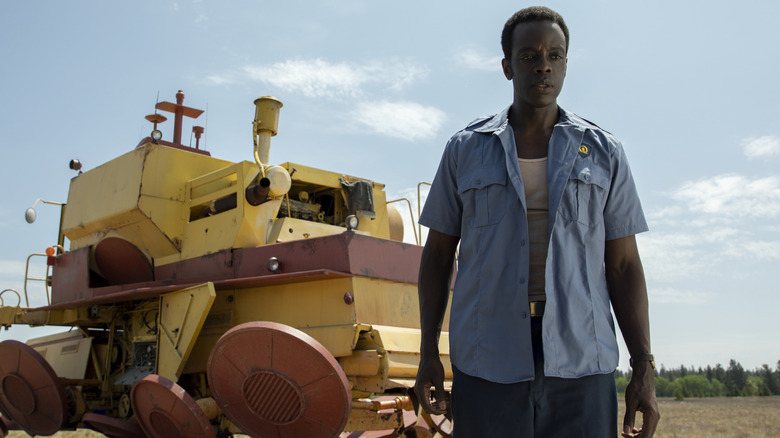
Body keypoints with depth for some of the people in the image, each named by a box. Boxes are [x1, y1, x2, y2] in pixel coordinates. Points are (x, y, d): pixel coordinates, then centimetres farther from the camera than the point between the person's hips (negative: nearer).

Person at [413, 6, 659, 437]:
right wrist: (428, 351, 3)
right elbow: (437, 255, 10)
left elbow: (623, 265, 8)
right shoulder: (465, 150, 8)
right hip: (486, 365, 0)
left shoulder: (603, 152, 9)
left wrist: (643, 368, 1)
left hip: (581, 365, 1)